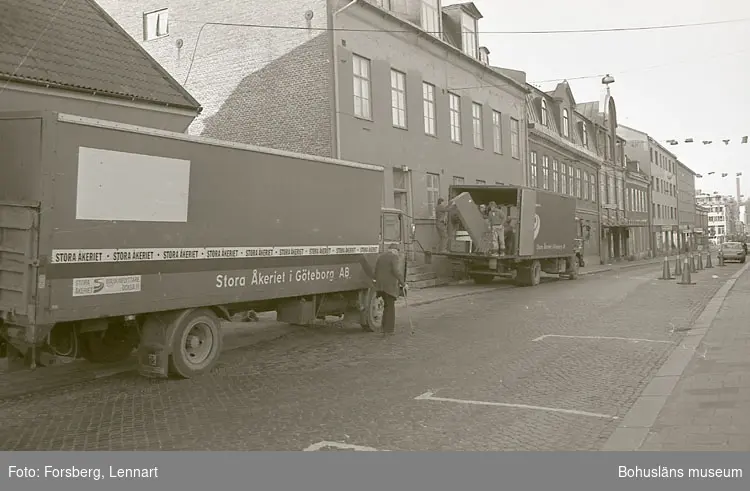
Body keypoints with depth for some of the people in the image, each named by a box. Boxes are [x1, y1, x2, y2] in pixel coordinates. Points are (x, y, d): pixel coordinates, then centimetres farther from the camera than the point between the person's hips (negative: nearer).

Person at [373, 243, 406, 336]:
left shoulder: (380, 257, 14)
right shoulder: (394, 257, -8)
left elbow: (376, 272, 15)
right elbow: (396, 271, -18)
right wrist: (403, 283, -11)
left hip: (380, 285, 7)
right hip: (390, 286, -7)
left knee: (388, 305, 18)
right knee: (390, 307, 2)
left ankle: (386, 327, 19)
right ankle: (388, 330, 3)